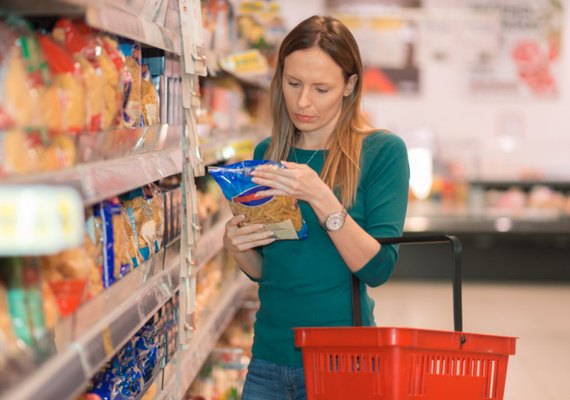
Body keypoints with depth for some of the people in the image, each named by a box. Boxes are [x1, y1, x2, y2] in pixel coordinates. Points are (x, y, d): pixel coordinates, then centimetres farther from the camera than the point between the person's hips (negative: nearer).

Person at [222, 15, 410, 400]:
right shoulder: (268, 153, 6)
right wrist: (237, 248, -8)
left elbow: (378, 268, -16)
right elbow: (263, 270, 13)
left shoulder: (382, 151, -8)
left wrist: (321, 199, -27)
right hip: (269, 356, 5)